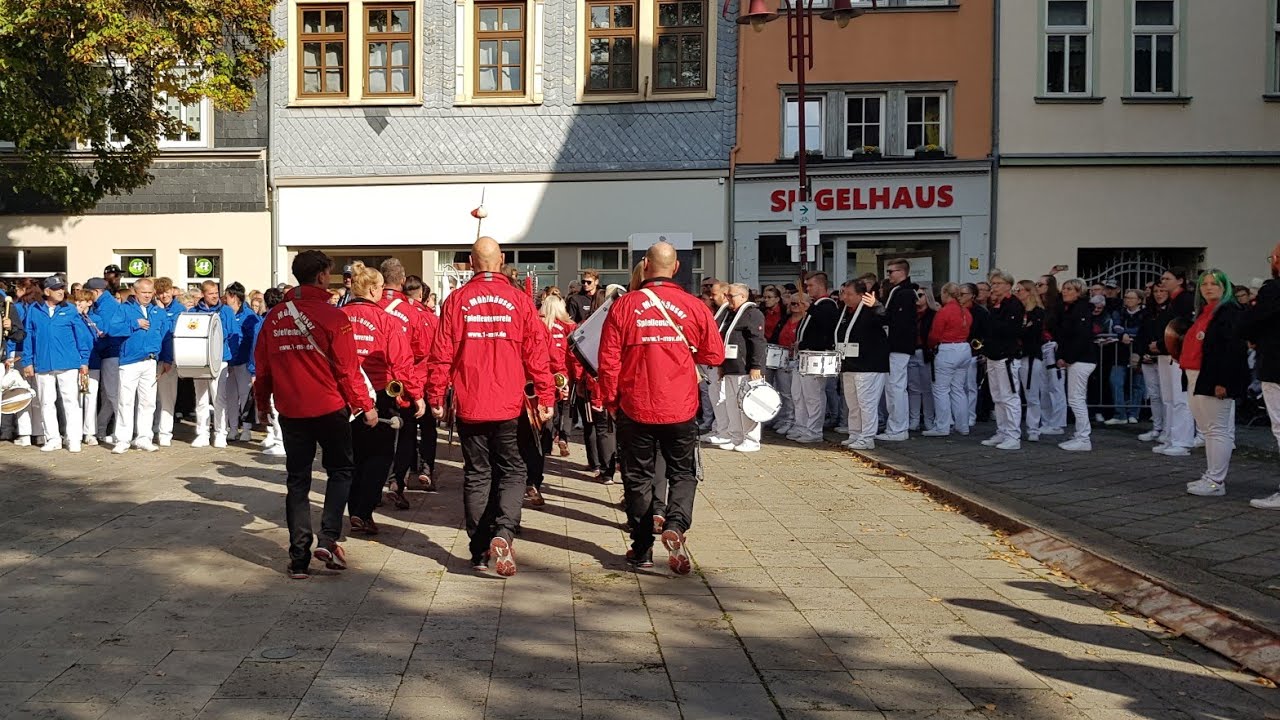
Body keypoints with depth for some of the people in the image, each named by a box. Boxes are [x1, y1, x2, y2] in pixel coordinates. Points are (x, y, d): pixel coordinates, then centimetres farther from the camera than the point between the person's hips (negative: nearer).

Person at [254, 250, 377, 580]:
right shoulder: (332, 316, -12)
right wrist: (365, 405, -2)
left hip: (290, 411, 4)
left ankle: (299, 559, 10)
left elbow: (262, 366, 8)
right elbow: (348, 368, -11)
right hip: (329, 408, -4)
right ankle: (328, 539, -1)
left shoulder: (274, 317, 3)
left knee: (297, 481, 10)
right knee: (340, 469, 14)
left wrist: (263, 403, 21)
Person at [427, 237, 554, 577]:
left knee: (477, 475, 11)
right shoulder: (519, 300, -2)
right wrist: (546, 397, 5)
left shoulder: (456, 300, -1)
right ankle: (502, 533, -11)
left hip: (469, 405, 1)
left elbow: (442, 354, -1)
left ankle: (480, 552, 15)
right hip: (508, 406, -1)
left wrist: (436, 397, 8)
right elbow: (536, 353, -1)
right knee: (512, 471, 11)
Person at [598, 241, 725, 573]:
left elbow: (608, 360, -5)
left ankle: (642, 549, 15)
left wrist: (610, 400, 8)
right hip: (681, 409, 0)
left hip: (635, 408, 0)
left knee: (638, 478, 12)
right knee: (683, 473, 14)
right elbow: (715, 354, 3)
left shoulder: (624, 305, -7)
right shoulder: (694, 306, -5)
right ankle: (675, 525, -11)